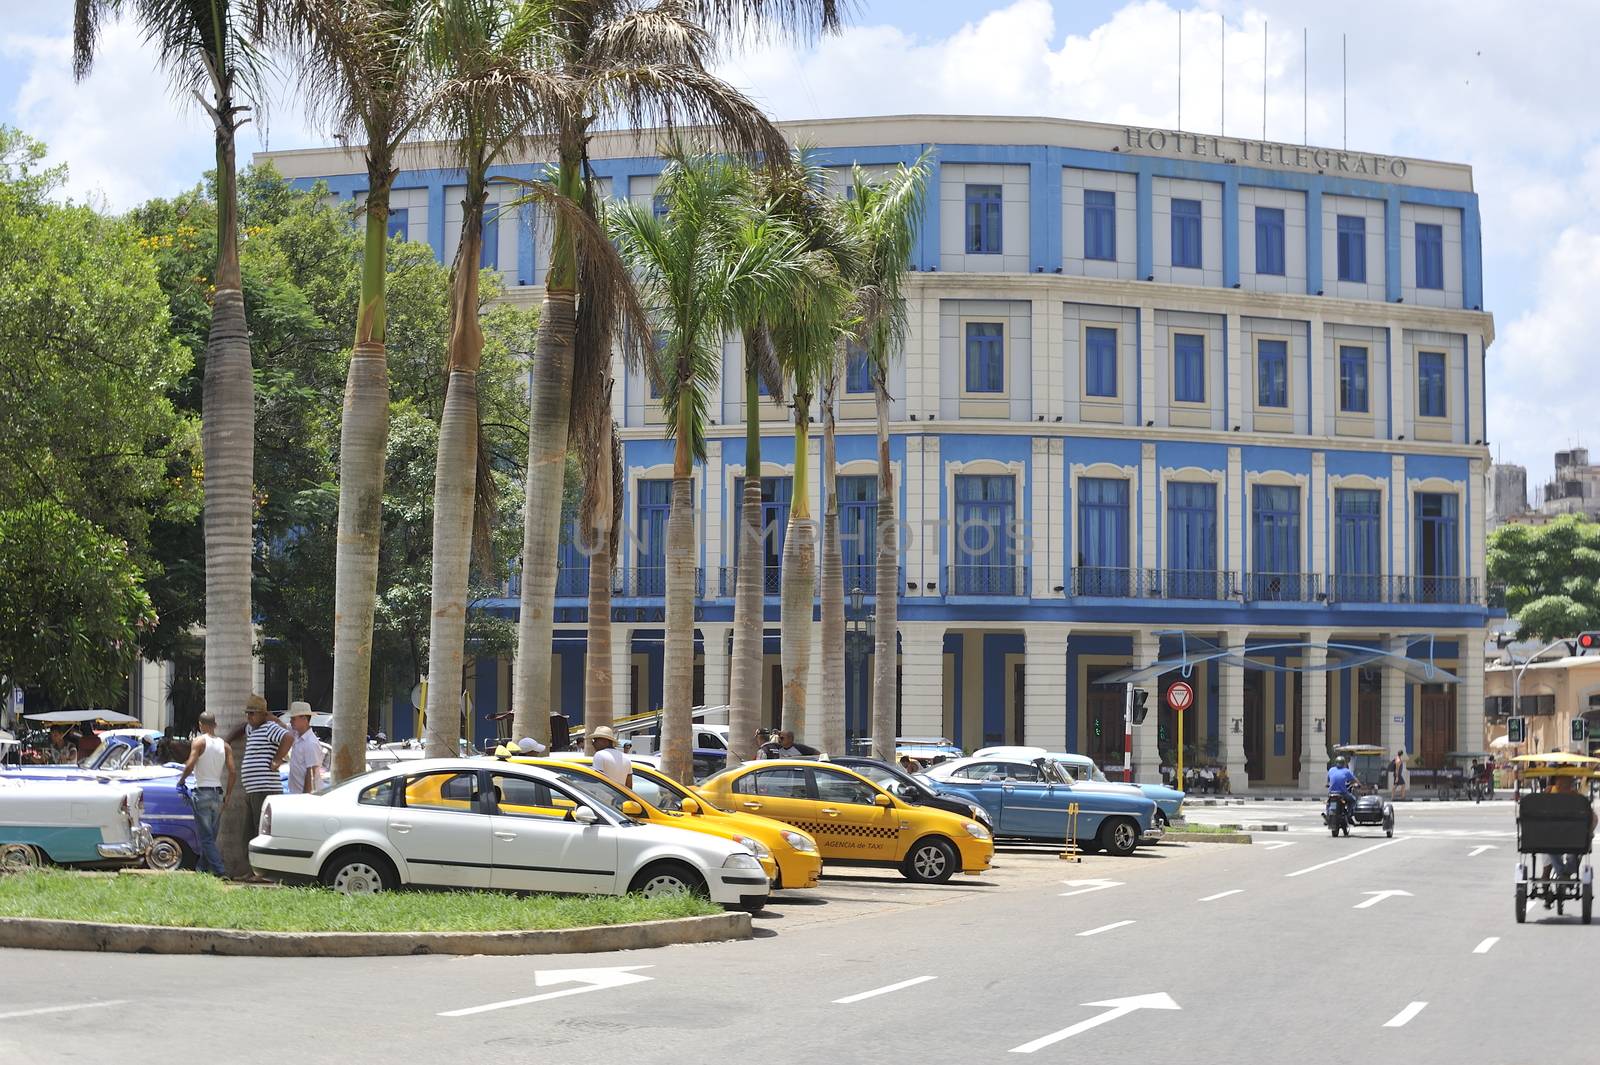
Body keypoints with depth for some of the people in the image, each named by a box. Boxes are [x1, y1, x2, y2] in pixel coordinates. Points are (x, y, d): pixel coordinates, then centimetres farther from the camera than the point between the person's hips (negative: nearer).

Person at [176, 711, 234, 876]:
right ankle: (202, 868, 21)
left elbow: (190, 765, -17)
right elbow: (231, 771, 2)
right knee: (210, 836, 14)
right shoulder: (225, 745, 8)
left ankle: (218, 871, -15)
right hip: (218, 793, 5)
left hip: (202, 792, -5)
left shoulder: (199, 742, -6)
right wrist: (228, 794, 9)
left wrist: (181, 780, 0)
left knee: (206, 836, -5)